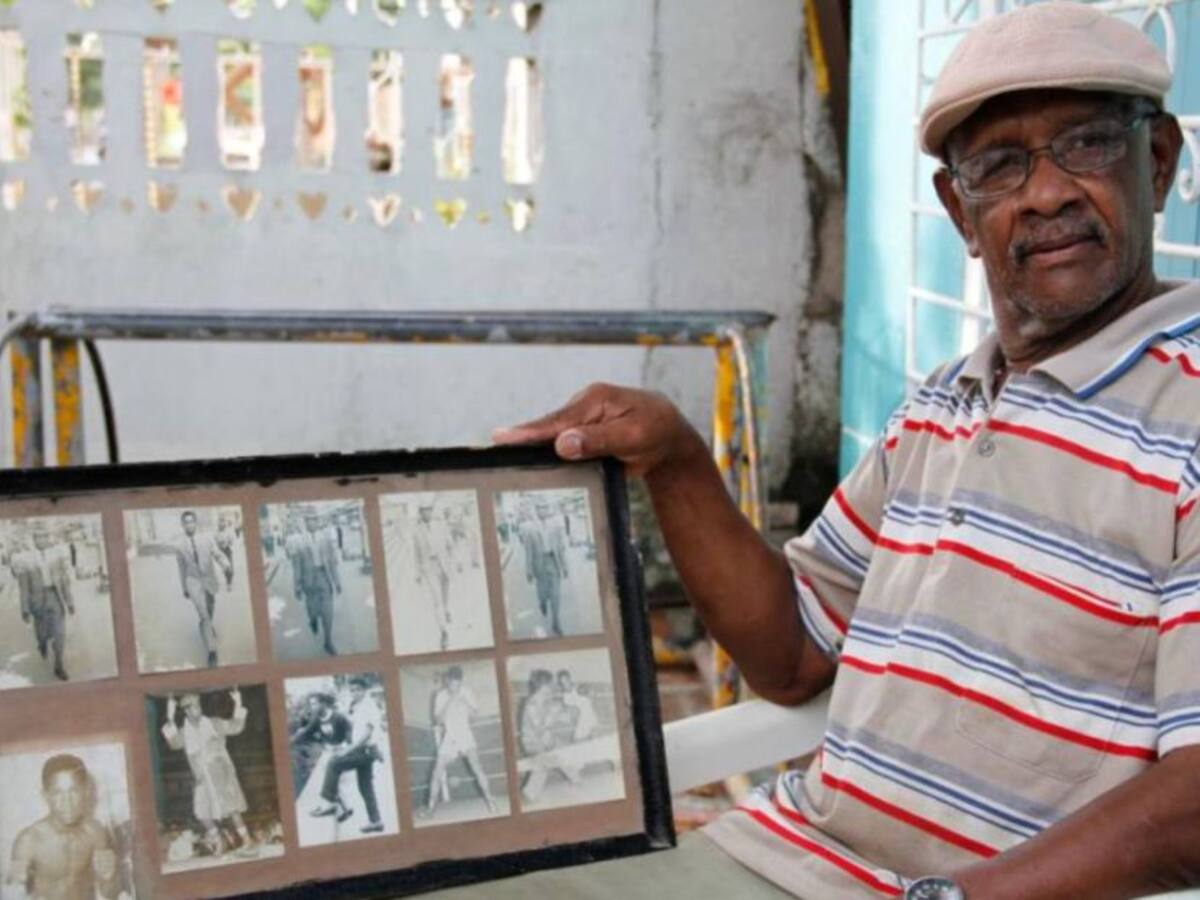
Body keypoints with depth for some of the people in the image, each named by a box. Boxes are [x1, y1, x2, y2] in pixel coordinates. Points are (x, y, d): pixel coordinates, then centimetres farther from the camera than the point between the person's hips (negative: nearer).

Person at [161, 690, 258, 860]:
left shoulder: (214, 723, 3)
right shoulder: (183, 732, 5)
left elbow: (235, 727, -1)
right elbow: (174, 743, -15)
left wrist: (238, 705, -12)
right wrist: (170, 719, -23)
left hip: (221, 774, -3)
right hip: (202, 778, 3)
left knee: (231, 808, -8)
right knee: (202, 813, 3)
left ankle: (247, 842, -6)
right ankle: (217, 841, 22)